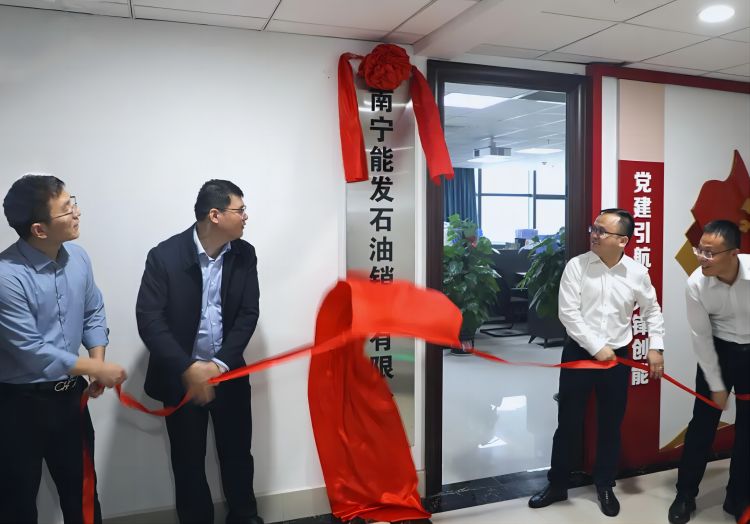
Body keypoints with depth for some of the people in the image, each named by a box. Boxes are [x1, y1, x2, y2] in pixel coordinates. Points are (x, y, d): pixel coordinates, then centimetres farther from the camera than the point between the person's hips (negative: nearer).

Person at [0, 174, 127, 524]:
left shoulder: (77, 258, -4)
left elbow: (93, 314, 8)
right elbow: (32, 352, -23)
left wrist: (98, 361, -8)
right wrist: (98, 370, -16)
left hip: (70, 396, 6)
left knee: (81, 490, 20)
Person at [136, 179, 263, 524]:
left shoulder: (244, 255, -4)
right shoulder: (164, 256, -14)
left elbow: (248, 314, -5)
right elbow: (149, 319, -17)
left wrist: (220, 365, -16)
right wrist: (188, 369, -23)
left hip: (229, 374, 3)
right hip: (180, 377, -3)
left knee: (237, 454, 16)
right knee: (189, 461, 12)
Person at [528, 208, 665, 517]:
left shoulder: (637, 272, -3)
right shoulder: (577, 266, -9)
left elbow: (652, 310, 12)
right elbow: (568, 313, -13)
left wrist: (655, 346, 3)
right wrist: (596, 347, -15)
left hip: (618, 357, 2)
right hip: (579, 353, -1)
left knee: (611, 425, 13)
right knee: (568, 422, 7)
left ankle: (605, 486, 33)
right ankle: (557, 485, 24)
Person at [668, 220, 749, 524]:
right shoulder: (696, 284, -23)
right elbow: (701, 336, -12)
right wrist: (716, 385, -6)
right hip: (718, 350, 0)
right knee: (703, 422, 5)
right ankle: (685, 494, 22)